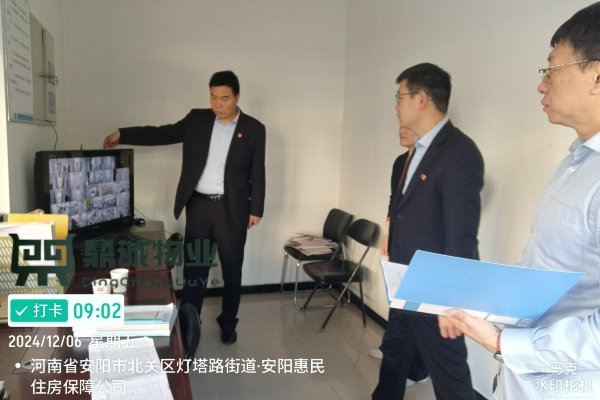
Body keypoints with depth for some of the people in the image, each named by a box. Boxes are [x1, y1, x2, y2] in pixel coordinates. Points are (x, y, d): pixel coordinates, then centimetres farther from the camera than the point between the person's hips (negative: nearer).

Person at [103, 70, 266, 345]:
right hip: (198, 206, 2)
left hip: (232, 209, -2)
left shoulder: (253, 129, -2)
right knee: (194, 267, 9)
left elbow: (257, 173, -1)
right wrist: (122, 134, -3)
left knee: (232, 270, 9)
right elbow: (162, 134, 5)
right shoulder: (197, 120, 4)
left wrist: (256, 209, -2)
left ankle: (228, 323, 27)